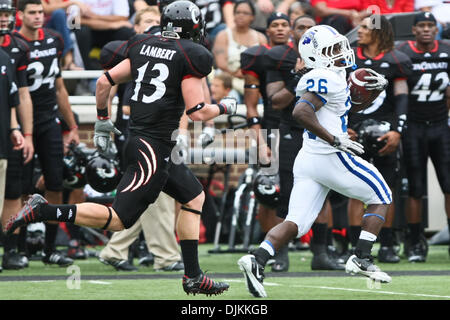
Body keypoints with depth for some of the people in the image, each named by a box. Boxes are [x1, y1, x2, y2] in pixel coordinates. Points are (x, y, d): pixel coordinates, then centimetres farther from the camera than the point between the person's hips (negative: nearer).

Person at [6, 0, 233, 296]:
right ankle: (43, 211, -17)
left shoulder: (143, 47, 11)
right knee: (118, 220, -9)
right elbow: (197, 112, -14)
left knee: (195, 197, 21)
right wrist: (224, 108, 6)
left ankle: (193, 277, 21)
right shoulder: (189, 56, -10)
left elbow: (104, 82, 12)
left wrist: (102, 122, 24)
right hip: (153, 147, -9)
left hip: (137, 138, 9)